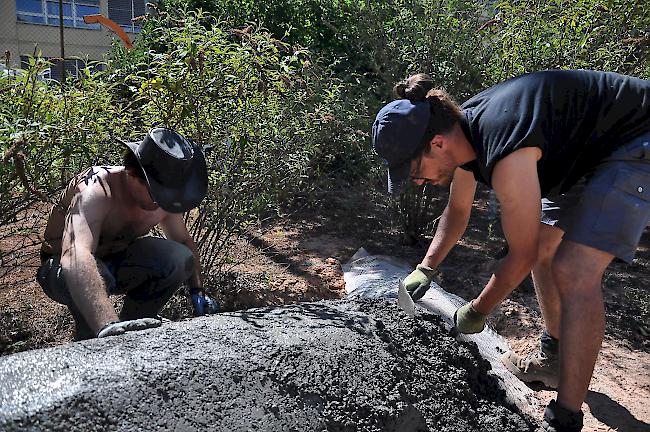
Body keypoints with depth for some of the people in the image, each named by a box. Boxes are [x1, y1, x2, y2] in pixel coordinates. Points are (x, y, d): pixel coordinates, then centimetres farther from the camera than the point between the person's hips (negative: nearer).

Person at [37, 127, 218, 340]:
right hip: (62, 270, -5)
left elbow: (185, 242, 2)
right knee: (90, 274, -40)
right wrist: (108, 325, -66)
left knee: (179, 259, -20)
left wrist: (198, 293, -10)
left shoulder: (162, 196, -16)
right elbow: (75, 256, -52)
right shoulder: (96, 191, -36)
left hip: (114, 261, 5)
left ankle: (129, 326, -1)